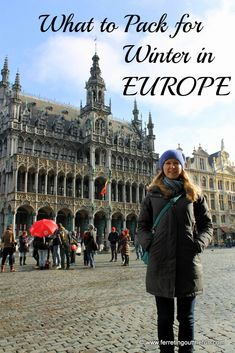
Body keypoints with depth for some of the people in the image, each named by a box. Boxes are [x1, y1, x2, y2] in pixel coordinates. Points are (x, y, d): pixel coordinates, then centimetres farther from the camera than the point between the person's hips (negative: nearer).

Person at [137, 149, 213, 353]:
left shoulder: (194, 194, 8)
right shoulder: (153, 194, 8)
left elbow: (207, 225, 9)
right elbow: (142, 226, 10)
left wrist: (199, 244, -8)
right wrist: (149, 244, -8)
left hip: (188, 262, 0)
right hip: (161, 263, 0)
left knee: (186, 317, 11)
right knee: (165, 318, 10)